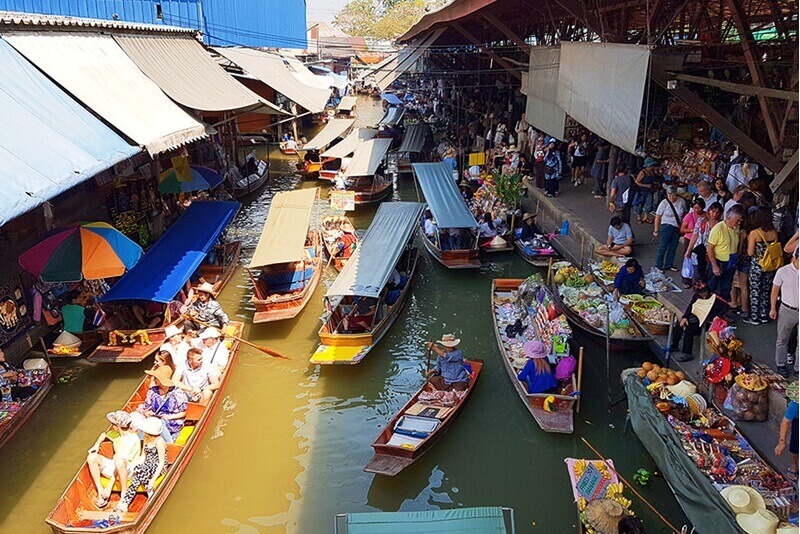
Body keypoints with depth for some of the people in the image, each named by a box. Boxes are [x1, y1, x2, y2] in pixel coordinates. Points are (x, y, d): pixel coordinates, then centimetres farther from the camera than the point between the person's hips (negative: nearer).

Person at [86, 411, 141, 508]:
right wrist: (97, 444, 8)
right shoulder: (116, 433, 6)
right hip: (114, 467, 9)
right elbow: (104, 435, 31)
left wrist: (110, 486, -29)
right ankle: (100, 493, -13)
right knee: (92, 457, -9)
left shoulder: (132, 439, -21)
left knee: (119, 461, -41)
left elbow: (121, 460, -26)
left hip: (129, 471, -9)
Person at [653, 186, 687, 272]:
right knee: (663, 247, -2)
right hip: (666, 226, -4)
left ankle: (668, 265, 23)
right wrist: (656, 230, -6)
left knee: (673, 247, 10)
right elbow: (658, 217, -7)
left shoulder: (682, 201, -3)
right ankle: (658, 266, 7)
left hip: (677, 228, 4)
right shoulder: (664, 203, -12)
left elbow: (685, 213, 11)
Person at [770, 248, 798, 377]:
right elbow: (775, 291, -2)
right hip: (787, 310, -2)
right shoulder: (783, 272, -11)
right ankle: (780, 364, 29)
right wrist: (773, 308, 0)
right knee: (782, 339, 13)